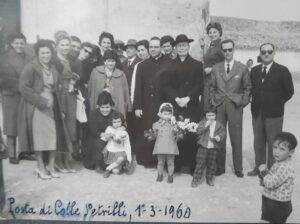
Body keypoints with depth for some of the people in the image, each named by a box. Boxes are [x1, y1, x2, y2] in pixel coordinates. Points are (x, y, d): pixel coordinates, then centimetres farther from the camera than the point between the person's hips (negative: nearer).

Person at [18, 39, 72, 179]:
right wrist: (42, 101, -14)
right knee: (39, 137, -1)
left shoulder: (53, 69, 14)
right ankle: (40, 167, 12)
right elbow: (24, 88, -13)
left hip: (52, 107, 6)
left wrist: (58, 105, 4)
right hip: (36, 108, -5)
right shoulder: (30, 68, -6)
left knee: (54, 137, 0)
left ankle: (50, 166, 13)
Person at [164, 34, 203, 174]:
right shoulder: (170, 65, 13)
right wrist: (177, 99, -8)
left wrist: (187, 98, -9)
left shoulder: (197, 65, 11)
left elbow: (200, 86, 4)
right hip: (174, 106, 1)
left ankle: (189, 165, 3)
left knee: (191, 135, -6)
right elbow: (167, 86, 6)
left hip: (192, 106, 0)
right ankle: (176, 164, 4)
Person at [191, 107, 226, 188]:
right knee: (200, 163, -3)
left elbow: (223, 131, 7)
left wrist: (219, 136, -13)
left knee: (211, 164, 9)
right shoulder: (202, 122, -1)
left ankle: (210, 179, 25)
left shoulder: (218, 124, 6)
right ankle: (195, 179, 5)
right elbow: (198, 132, -11)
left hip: (213, 147, 3)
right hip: (203, 146, -3)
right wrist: (205, 126, -22)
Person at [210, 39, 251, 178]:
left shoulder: (242, 68, 3)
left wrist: (243, 102, -1)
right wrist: (213, 101, 3)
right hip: (219, 106, 2)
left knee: (236, 139, 2)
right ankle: (220, 167, 16)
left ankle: (238, 169, 14)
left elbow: (247, 88, 8)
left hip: (235, 106, -2)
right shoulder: (216, 68, 9)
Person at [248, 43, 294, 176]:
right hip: (257, 113, 4)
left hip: (274, 114, -4)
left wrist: (277, 104, -2)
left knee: (273, 144, 3)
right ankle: (259, 167, 27)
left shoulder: (282, 71, -5)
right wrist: (256, 103, 4)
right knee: (258, 142, 13)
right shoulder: (254, 70, 8)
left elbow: (289, 91, -3)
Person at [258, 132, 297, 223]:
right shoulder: (278, 163, 4)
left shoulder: (286, 167, -27)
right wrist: (265, 172, -6)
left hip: (279, 205, -9)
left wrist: (263, 171, -15)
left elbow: (271, 183, -30)